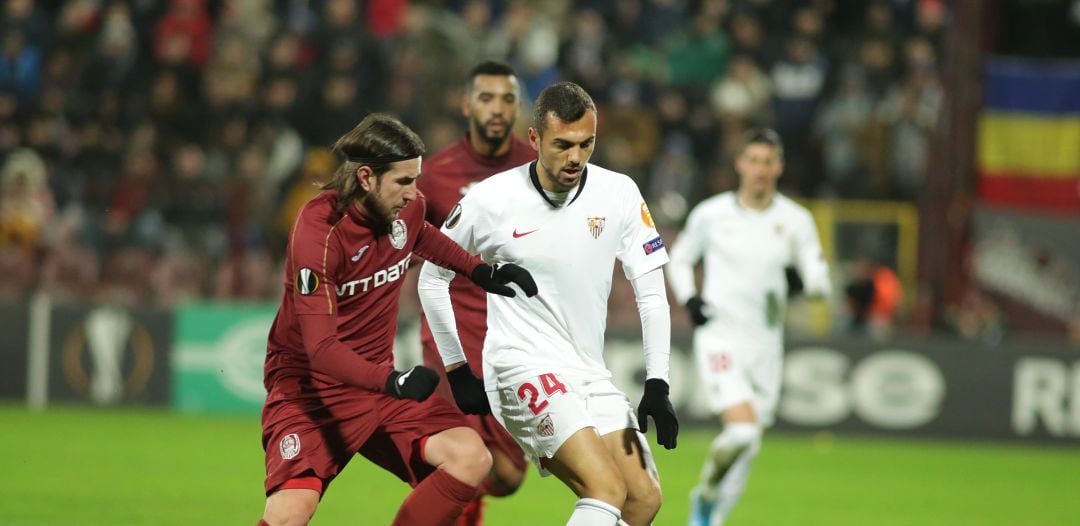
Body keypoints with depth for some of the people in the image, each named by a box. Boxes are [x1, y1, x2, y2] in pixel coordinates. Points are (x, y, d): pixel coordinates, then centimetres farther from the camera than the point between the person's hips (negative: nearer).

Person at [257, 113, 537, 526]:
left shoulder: (407, 207, -3)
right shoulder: (318, 232, -24)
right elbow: (321, 348, -29)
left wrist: (479, 270, 13)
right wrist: (390, 381, -43)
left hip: (379, 379, 7)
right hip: (310, 383, -7)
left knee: (471, 460, -12)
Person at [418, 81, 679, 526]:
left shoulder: (619, 194, -1)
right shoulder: (491, 201, -8)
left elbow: (651, 292, 1)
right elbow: (432, 277, 6)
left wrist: (657, 385, -8)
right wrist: (457, 371, 6)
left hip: (589, 373, 5)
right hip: (523, 367, -5)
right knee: (607, 490, -23)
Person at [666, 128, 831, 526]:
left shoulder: (796, 221, 4)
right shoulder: (710, 214, 0)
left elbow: (820, 279, 6)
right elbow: (679, 258, 15)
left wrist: (802, 281, -18)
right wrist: (688, 298, -3)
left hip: (765, 343, 4)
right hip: (720, 338, -3)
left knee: (746, 451, 9)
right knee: (742, 430, -23)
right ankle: (706, 492, 3)